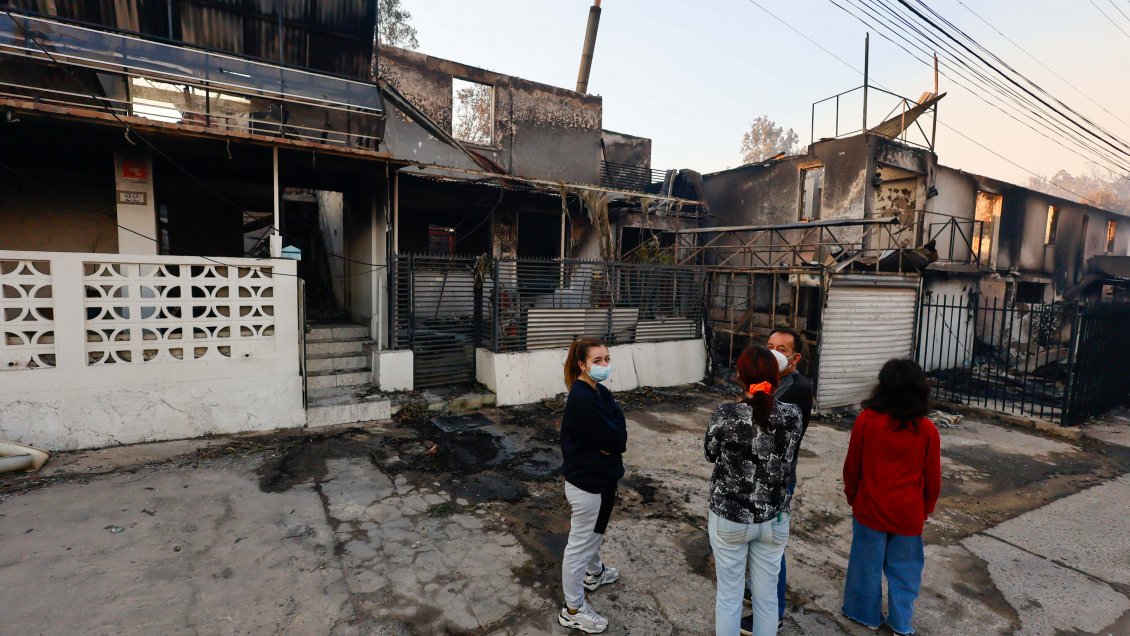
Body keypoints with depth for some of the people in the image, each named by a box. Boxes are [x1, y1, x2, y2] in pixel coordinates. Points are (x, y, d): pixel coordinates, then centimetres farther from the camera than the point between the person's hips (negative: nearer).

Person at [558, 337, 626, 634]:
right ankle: (573, 610, 25)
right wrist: (614, 437, -7)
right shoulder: (582, 399, -28)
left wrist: (611, 443, -16)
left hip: (600, 477, 10)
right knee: (580, 543, 7)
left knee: (595, 531, 30)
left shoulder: (600, 392, 2)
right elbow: (612, 439, -26)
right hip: (587, 482, -10)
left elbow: (619, 433, 2)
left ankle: (594, 572, 55)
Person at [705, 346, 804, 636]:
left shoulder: (725, 414, -21)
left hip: (730, 518, -2)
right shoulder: (792, 415, -12)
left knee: (729, 595, 15)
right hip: (774, 519, 3)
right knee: (767, 595, 20)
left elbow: (710, 454, -3)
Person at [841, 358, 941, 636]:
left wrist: (852, 496, 11)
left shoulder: (866, 419, -16)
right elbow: (933, 477, -1)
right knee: (903, 568, 18)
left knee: (868, 564, 15)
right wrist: (926, 507, 16)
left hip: (870, 508, -1)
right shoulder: (927, 429, -12)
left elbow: (852, 466, -6)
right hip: (908, 512, 1)